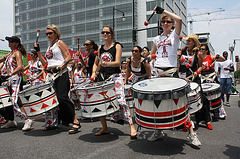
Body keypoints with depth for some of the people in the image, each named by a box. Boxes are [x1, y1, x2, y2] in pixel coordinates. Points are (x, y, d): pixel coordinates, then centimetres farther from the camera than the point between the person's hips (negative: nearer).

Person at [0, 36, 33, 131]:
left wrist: (10, 74, -27)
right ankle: (10, 121, 22)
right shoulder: (10, 54, 21)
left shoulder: (17, 53, -5)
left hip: (15, 79, -9)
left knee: (15, 102, -19)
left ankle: (27, 121, -15)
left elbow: (20, 67, -18)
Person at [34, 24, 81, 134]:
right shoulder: (49, 47, 24)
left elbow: (68, 57, -9)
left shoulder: (60, 43, 3)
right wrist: (38, 51, 18)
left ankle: (75, 121, -14)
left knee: (62, 97, -18)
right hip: (51, 74, 8)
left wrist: (60, 67, -21)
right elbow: (45, 63, 23)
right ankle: (53, 123, 18)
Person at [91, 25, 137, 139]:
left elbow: (117, 62, -9)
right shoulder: (100, 48, 17)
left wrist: (107, 64, -28)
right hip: (102, 77, 6)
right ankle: (104, 128, 16)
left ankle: (132, 127, -9)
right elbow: (96, 63, 23)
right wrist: (94, 73, 5)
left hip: (115, 76, -5)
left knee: (120, 101, -17)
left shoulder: (117, 46, 3)